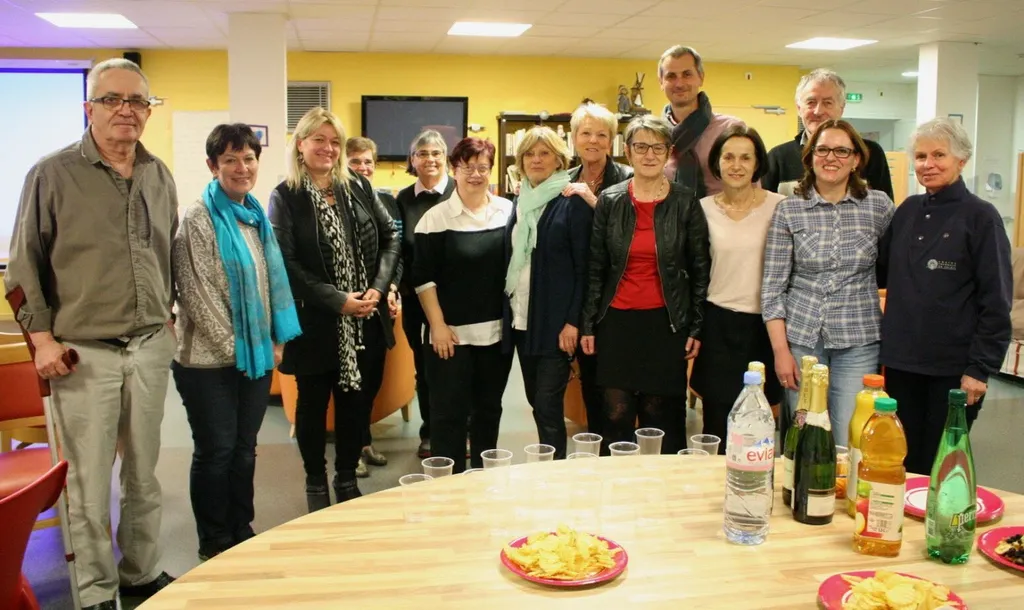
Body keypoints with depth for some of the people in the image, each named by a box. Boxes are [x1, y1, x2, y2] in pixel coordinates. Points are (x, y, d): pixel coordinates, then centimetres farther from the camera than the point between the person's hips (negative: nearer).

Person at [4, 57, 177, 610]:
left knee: (144, 475, 13)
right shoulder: (52, 175, -5)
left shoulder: (159, 177, 8)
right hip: (83, 353, -4)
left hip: (150, 347, 4)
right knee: (90, 484, 3)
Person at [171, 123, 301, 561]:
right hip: (210, 359, -6)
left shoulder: (256, 216, 9)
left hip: (256, 356, 6)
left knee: (244, 449, 15)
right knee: (215, 451, 5)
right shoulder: (197, 219, -12)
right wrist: (232, 346, -12)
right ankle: (215, 542, 21)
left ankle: (242, 533, 28)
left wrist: (276, 341, 5)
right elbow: (196, 292, -14)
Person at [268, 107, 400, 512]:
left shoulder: (359, 188, 6)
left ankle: (347, 479, 29)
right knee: (313, 404, 11)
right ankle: (316, 482, 29)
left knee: (357, 400, 11)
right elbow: (286, 263, -12)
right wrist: (337, 299, -17)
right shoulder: (285, 197, -5)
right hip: (316, 323, -3)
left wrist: (378, 286, -7)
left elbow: (390, 236, 7)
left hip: (365, 322, 3)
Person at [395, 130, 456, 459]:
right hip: (415, 296, 4)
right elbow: (398, 247, 10)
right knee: (423, 365, 13)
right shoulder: (404, 198, 7)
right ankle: (429, 434, 27)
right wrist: (400, 284, 1)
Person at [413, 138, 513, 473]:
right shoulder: (436, 217, -5)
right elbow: (423, 278, -5)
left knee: (489, 408, 14)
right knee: (449, 412, 1)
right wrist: (438, 325, -10)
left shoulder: (508, 210, 4)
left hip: (497, 330, 4)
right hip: (452, 332, -3)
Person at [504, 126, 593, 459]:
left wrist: (573, 321, -16)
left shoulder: (573, 202, -7)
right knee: (536, 402, 13)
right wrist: (508, 310, 10)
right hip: (521, 318, 7)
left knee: (548, 405, -5)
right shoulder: (520, 201, 13)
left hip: (555, 321, -6)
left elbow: (584, 266, -10)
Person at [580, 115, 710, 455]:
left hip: (666, 323, -1)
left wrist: (696, 328, -1)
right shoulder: (609, 200, 3)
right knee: (616, 415, 4)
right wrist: (588, 325, 3)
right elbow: (595, 268, 6)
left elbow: (700, 270, 3)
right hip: (617, 321, 1)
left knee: (662, 414, 5)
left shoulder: (686, 202, 0)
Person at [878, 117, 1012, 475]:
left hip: (952, 366, -5)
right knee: (903, 462, 14)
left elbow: (996, 302, -10)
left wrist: (980, 368, -13)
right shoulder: (908, 210, 7)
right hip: (901, 360, 5)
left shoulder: (980, 217, -8)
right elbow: (883, 273, 15)